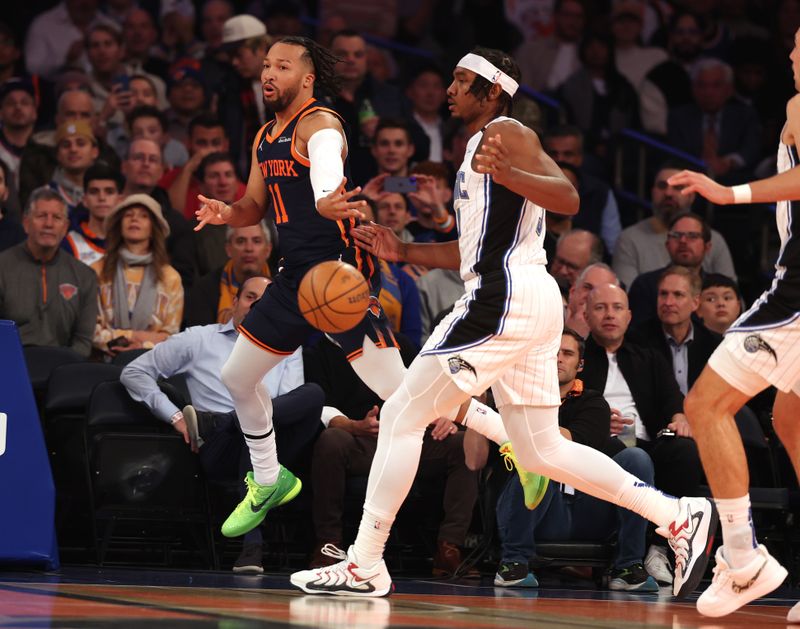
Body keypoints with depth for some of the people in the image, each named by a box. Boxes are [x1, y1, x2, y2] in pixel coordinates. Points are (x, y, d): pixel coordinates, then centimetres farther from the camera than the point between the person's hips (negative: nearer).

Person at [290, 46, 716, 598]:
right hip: (533, 304, 10)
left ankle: (365, 565, -6)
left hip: (506, 298, -10)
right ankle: (681, 516, 8)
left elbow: (568, 200, -19)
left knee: (402, 417, -7)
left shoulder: (505, 132, -4)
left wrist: (504, 171, -33)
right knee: (541, 450, 12)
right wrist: (404, 252, 23)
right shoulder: (481, 146, 25)